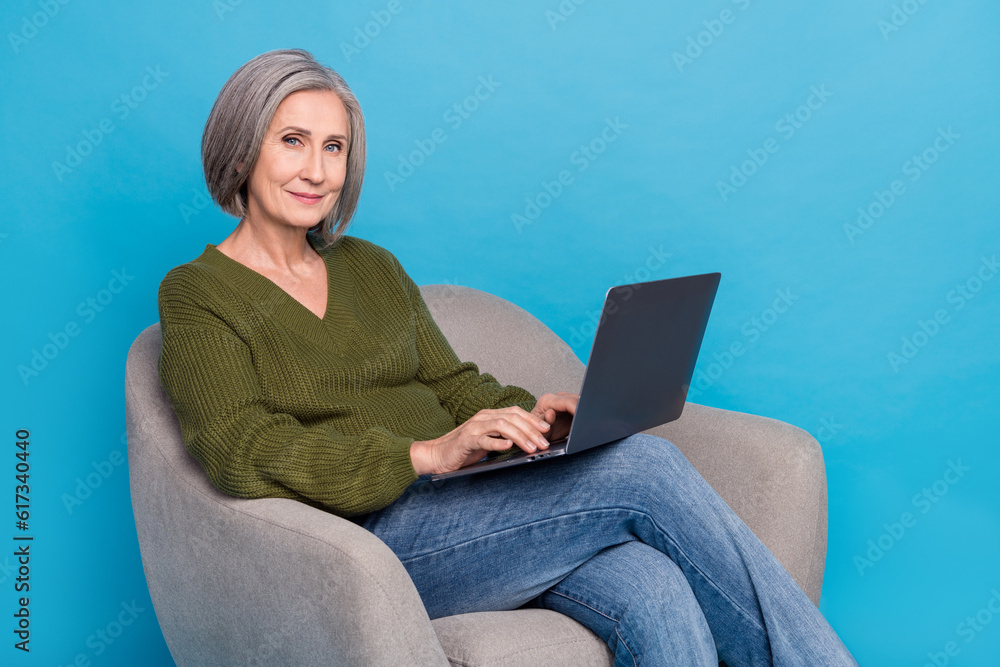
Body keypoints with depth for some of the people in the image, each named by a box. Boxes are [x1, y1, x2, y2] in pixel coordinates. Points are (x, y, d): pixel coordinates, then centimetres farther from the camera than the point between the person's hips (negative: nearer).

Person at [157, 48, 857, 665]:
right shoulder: (197, 296, 0)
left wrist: (525, 412, -6)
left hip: (462, 506, 6)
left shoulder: (370, 266, 20)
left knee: (655, 596, -26)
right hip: (367, 543, -5)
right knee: (642, 465, -24)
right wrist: (428, 453, -24)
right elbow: (248, 454, -13)